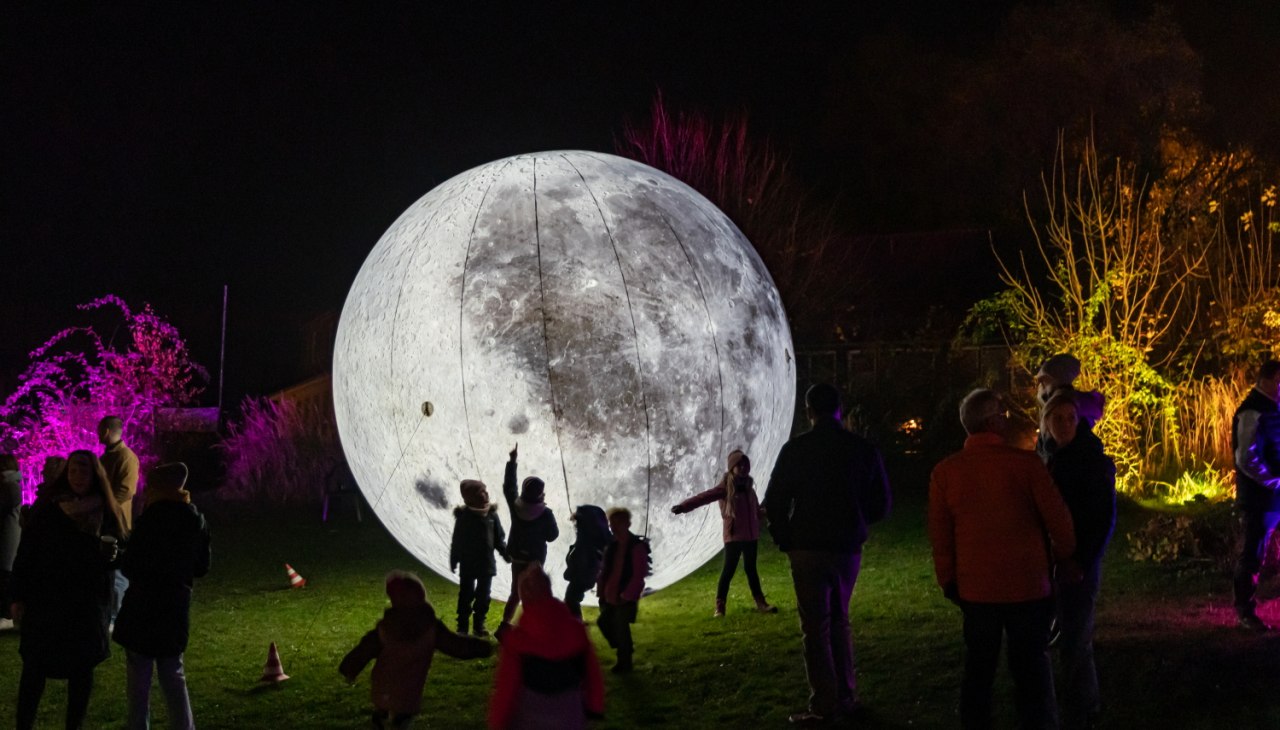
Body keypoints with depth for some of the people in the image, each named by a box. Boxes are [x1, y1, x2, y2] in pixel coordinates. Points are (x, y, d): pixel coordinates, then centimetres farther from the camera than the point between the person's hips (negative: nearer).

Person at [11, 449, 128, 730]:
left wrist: (113, 555, -9)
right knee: (34, 668, 0)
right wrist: (18, 596, -6)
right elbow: (25, 553, -3)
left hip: (88, 604, 2)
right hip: (45, 600, -2)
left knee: (82, 669, 8)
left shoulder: (109, 512, 1)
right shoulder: (47, 508, -4)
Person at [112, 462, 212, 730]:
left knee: (139, 679, 2)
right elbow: (202, 567, 11)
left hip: (144, 607, -6)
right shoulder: (196, 520, 6)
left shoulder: (152, 518, -15)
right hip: (177, 607, 6)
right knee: (173, 675, 15)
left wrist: (121, 559, 6)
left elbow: (130, 566, -14)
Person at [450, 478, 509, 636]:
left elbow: (499, 538, 6)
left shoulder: (492, 514, -1)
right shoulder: (463, 516, -9)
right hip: (468, 564, -3)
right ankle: (462, 626, 12)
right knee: (466, 595, 4)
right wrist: (454, 561, -5)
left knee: (483, 596, 10)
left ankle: (479, 625, 22)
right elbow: (457, 541, -5)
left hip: (487, 564, 3)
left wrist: (506, 555, 0)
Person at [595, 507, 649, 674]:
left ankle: (624, 663, 17)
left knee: (620, 628, -1)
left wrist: (626, 596, -19)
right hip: (610, 596, 7)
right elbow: (604, 570, 12)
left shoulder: (637, 547, -14)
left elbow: (639, 576, -17)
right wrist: (601, 591, 4)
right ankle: (626, 649, 34)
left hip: (626, 598, -7)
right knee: (604, 623, 13)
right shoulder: (612, 545, 7)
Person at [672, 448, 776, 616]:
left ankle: (760, 603, 21)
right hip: (733, 536, -6)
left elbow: (756, 509, 26)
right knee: (729, 570, -4)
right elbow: (705, 496, -23)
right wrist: (684, 506, -36)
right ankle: (719, 606, 1)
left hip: (750, 535, 6)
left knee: (751, 568, 15)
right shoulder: (726, 488, -10)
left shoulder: (748, 486, 10)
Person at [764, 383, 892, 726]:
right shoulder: (864, 449, 1)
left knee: (816, 627, 1)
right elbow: (882, 503, 5)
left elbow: (774, 502, -8)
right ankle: (846, 698, 19)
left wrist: (785, 540, 8)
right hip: (848, 548, 4)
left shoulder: (796, 449, -9)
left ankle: (824, 706, 0)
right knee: (839, 621, 18)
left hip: (809, 549, -4)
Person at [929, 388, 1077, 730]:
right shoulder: (1025, 462, -13)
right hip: (1028, 585, -2)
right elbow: (1058, 519, -7)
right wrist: (1065, 560, 12)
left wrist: (949, 582, 16)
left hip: (976, 588, 3)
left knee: (978, 670, 14)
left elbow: (940, 536, 2)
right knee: (1032, 670, 9)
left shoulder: (945, 471, -4)